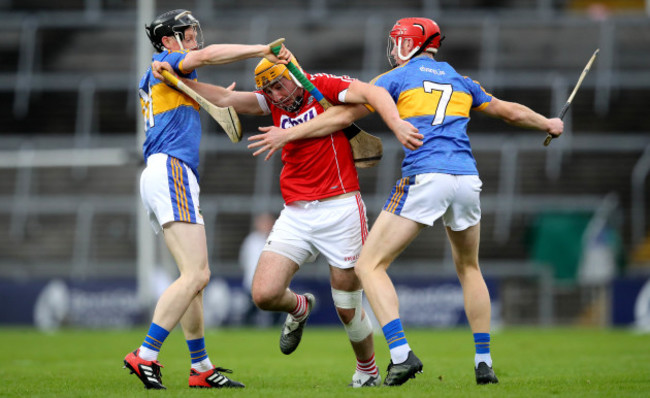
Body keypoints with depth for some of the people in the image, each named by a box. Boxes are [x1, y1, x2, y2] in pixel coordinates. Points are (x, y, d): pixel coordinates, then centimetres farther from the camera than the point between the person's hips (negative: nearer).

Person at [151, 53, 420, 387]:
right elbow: (225, 99, 8)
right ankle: (299, 309, 25)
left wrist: (396, 123, -38)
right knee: (264, 294, -10)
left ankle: (367, 371, 29)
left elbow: (373, 93, -19)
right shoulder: (272, 101, 10)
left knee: (348, 310, 1)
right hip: (295, 214, 5)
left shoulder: (323, 86, -6)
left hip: (340, 209, -5)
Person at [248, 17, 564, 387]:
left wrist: (289, 133, 15)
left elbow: (344, 115, 7)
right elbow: (510, 111, 33)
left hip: (424, 177, -5)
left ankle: (401, 354, -18)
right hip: (466, 177, 5)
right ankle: (484, 362, 20)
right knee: (469, 268, 26)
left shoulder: (397, 77, 10)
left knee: (370, 265, 0)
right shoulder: (461, 81, 23)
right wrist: (548, 124, 51)